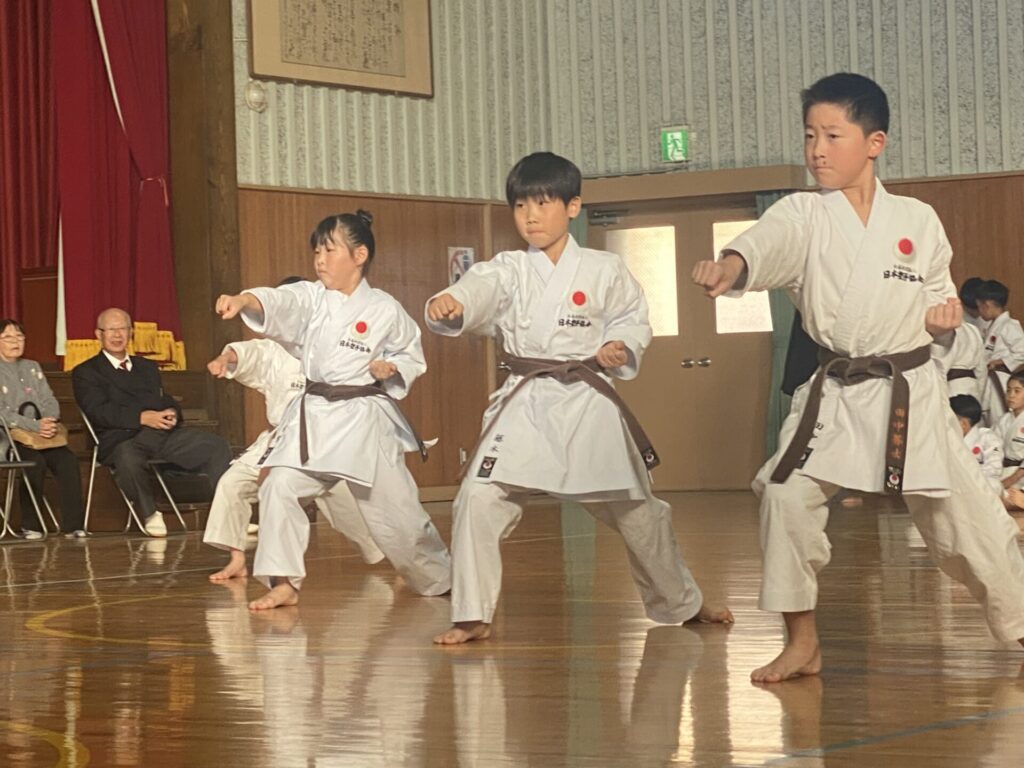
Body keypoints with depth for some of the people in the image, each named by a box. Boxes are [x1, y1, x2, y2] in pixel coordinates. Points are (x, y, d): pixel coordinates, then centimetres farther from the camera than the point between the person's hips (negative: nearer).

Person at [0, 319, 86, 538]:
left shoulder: (33, 368, 20)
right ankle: (31, 526, -20)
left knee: (68, 460, -22)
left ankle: (74, 525, -21)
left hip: (42, 434, 5)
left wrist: (49, 422, -11)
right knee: (35, 462, -32)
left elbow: (49, 401, 13)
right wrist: (35, 426, -22)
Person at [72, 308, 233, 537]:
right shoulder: (86, 372, 9)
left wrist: (172, 414, -5)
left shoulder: (147, 367, 30)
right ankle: (149, 515, -16)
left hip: (165, 432, 5)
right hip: (123, 439, -5)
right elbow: (99, 412, -7)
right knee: (128, 458, -40)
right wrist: (143, 418, -18)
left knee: (216, 445, -17)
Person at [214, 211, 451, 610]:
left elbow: (412, 357, 7)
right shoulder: (311, 299, 0)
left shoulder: (385, 310, -5)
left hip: (364, 420, -3)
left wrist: (392, 369, -15)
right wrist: (242, 301, -42)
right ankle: (283, 583, -5)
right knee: (279, 488, -15)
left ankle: (441, 578, 28)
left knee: (393, 510, 4)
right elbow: (276, 302, -21)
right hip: (313, 416, 3)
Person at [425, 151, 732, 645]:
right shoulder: (508, 271, -1)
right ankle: (473, 617, -4)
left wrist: (622, 347, -13)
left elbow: (633, 320, 10)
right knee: (478, 501, -16)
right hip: (525, 405, 0)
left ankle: (682, 604, 35)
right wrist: (450, 305, -45)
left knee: (635, 511, 13)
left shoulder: (604, 271, -1)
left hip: (589, 403, 0)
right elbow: (479, 290, -22)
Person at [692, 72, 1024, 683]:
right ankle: (803, 643, 2)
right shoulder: (804, 216, -3)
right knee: (787, 495, -15)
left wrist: (946, 317, -8)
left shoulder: (918, 220, 1)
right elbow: (769, 243, -27)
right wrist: (731, 266, -50)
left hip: (914, 394, 0)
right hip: (836, 396, 0)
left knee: (966, 515, 2)